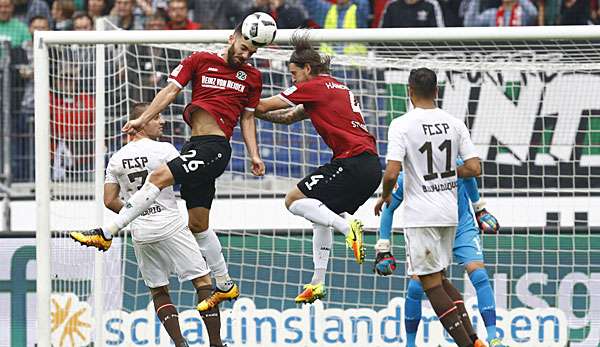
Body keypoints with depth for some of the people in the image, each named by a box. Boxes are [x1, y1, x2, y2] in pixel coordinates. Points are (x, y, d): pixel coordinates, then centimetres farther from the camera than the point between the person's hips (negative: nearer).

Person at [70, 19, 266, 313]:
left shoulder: (252, 77, 12)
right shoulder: (200, 60, 12)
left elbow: (247, 119, 17)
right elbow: (171, 91, 7)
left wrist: (254, 156, 8)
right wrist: (143, 120, 0)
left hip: (215, 146, -4)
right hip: (195, 146, 4)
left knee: (160, 176, -22)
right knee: (198, 224, 8)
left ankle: (106, 233, -22)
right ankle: (224, 286, 19)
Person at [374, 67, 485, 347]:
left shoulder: (402, 125, -12)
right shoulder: (454, 124, 3)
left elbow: (391, 173, -18)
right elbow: (474, 168, 0)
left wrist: (385, 196, 2)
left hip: (420, 216, -6)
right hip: (449, 212, 6)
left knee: (432, 284, 0)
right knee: (439, 279, 20)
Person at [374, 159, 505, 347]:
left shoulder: (456, 166, -21)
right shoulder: (406, 179, -21)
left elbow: (469, 177, 6)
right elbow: (389, 209, -5)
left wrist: (479, 208, 18)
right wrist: (383, 248, -5)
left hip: (462, 228, 0)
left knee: (479, 275, -17)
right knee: (416, 286, -11)